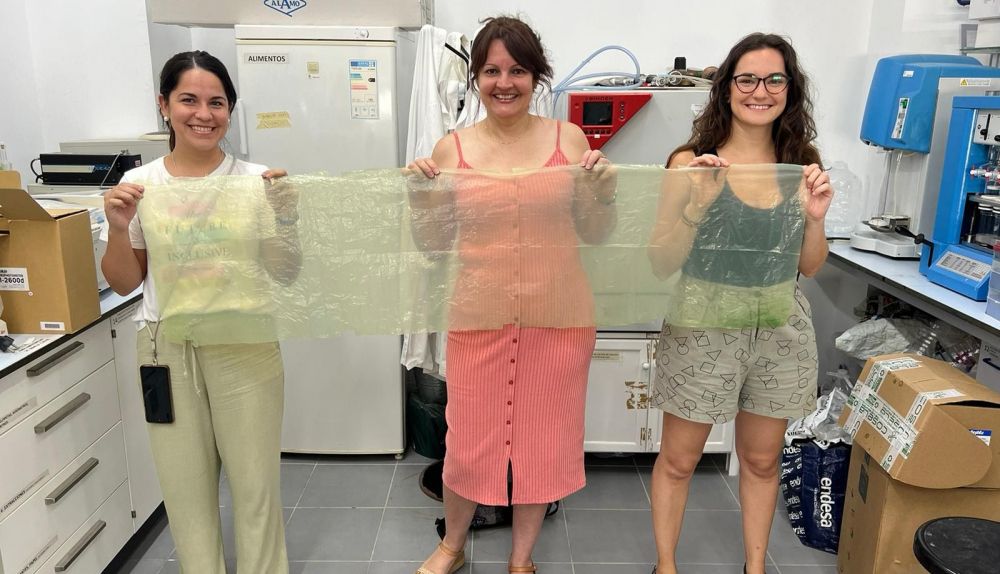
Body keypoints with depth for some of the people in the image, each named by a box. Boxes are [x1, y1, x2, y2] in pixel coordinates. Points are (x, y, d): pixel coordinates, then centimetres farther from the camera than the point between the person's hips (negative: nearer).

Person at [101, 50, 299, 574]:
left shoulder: (257, 180, -4)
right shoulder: (138, 186, 2)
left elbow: (285, 274, -3)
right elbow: (125, 283, 7)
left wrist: (282, 210, -17)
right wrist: (119, 228, -10)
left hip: (243, 346, -1)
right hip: (166, 350, 2)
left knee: (254, 482, 8)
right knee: (185, 486, 14)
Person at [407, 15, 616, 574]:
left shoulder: (569, 139, 0)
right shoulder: (452, 148, 0)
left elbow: (596, 234, 7)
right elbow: (434, 242, 6)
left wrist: (605, 190, -12)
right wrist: (419, 197, -11)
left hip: (559, 314, 1)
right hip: (480, 313, 0)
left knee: (543, 439, 12)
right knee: (469, 440, 11)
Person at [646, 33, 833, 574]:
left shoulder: (802, 162, 2)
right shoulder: (691, 161, -10)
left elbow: (808, 266, 8)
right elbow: (661, 262, -11)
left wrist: (815, 216, -10)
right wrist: (697, 204, -24)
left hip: (780, 328, 4)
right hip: (702, 326, -3)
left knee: (761, 460, 19)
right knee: (678, 461, 10)